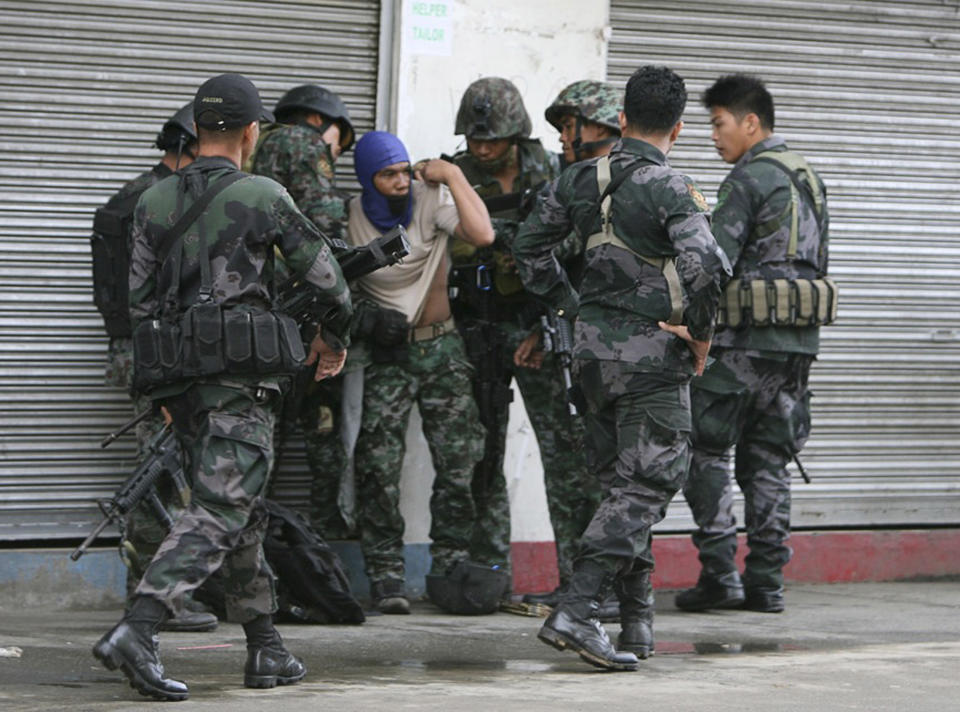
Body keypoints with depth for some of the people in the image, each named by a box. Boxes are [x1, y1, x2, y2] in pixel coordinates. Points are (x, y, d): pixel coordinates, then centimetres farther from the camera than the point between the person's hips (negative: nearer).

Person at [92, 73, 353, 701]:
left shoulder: (154, 203, 9)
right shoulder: (262, 197, -5)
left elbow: (140, 300, 10)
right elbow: (326, 278, 1)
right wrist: (334, 337, 21)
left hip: (177, 373, 6)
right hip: (241, 372, -6)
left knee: (242, 508, 17)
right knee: (219, 512, -10)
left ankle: (267, 649, 20)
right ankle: (137, 632, -25)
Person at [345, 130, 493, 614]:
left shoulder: (430, 199, -6)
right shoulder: (352, 219, -3)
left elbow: (481, 234, -23)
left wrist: (452, 175, -17)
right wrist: (365, 320, -5)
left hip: (440, 346, 0)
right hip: (386, 354, 0)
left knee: (459, 461, -2)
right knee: (379, 467, -10)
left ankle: (450, 570, 8)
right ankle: (386, 577, -5)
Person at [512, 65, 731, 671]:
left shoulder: (581, 180, 6)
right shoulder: (671, 189, -13)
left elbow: (529, 247, 15)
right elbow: (705, 264, -27)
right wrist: (702, 333, -12)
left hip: (592, 348, 7)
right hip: (652, 350, -7)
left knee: (620, 480, 16)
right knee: (646, 485, -5)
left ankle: (638, 621, 20)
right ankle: (575, 613, -17)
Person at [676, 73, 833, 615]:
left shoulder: (749, 179, -10)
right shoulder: (808, 177, 17)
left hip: (748, 338, -8)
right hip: (800, 339, 8)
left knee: (706, 451, -1)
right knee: (768, 460, 10)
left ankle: (720, 573, -7)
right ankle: (766, 580, 7)